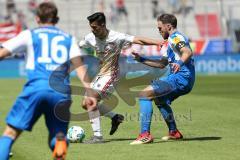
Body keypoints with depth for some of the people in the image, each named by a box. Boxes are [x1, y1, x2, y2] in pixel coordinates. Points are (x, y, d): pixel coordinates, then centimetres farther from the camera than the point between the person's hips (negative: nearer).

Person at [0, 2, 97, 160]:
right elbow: (79, 66, 9)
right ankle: (60, 141, -23)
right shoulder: (69, 38, 22)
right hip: (61, 92, 2)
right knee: (57, 137, 13)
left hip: (36, 88, -2)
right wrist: (89, 92, 1)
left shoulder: (29, 35, 17)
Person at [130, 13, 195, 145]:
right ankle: (174, 132, 39)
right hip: (185, 81, 11)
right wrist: (142, 60, 28)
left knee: (144, 95, -17)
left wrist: (180, 63, -46)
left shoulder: (175, 37, -7)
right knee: (160, 99, 35)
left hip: (180, 77, -11)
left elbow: (188, 52, -27)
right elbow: (162, 64, 33)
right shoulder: (172, 40, 26)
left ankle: (145, 135, -26)